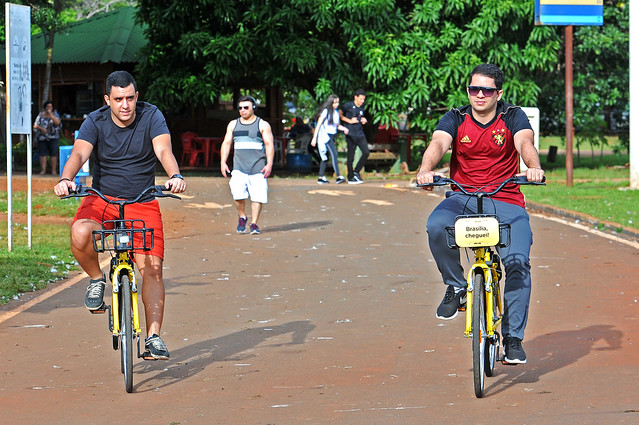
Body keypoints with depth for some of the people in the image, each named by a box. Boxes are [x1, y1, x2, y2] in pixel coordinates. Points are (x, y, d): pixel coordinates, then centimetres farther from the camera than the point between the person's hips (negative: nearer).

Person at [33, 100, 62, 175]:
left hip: (53, 137, -1)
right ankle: (43, 170, 1)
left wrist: (50, 114, -14)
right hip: (42, 137, 1)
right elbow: (35, 126, 5)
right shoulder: (41, 115, 9)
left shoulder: (55, 114, 6)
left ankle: (54, 170, -2)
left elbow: (57, 123, -12)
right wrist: (41, 128, -14)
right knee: (42, 154, -2)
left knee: (53, 154, -6)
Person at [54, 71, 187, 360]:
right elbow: (79, 153, -21)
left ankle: (153, 337, -6)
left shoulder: (151, 116, -7)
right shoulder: (95, 122, -6)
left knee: (152, 268, -13)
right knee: (80, 233, -33)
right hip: (102, 199, 0)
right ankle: (96, 280, -3)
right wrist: (66, 179, -43)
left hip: (142, 204, 0)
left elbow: (163, 150, -22)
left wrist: (175, 176, -43)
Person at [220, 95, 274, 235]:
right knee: (237, 194, -16)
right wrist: (223, 162, 4)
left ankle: (254, 224, 4)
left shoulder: (262, 125, 5)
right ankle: (242, 217, 7)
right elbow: (226, 143, 16)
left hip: (258, 167, -2)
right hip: (239, 167, 2)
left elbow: (269, 145, 0)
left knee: (257, 196, -7)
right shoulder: (233, 125, 15)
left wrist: (269, 164, -12)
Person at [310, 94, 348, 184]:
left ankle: (321, 178, 16)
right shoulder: (326, 111, -10)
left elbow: (337, 125, 21)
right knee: (334, 154, -20)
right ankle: (338, 177, -27)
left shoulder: (337, 112, 11)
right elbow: (318, 124, -9)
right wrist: (314, 138, -12)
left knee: (326, 157, 11)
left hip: (333, 136, 8)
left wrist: (344, 128, 0)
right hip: (325, 135, -8)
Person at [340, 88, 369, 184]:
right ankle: (350, 178, 8)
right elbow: (339, 115, 1)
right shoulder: (348, 105, -5)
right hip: (351, 134, -6)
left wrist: (363, 121, 6)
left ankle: (356, 172, 10)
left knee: (366, 152, -6)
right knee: (350, 156, -1)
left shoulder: (362, 107, 13)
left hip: (360, 134, 6)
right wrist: (349, 121, -9)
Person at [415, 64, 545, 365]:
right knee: (436, 226, -32)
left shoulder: (513, 117, 0)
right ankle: (456, 286, -7)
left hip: (506, 202, -1)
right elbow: (438, 143, -17)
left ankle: (513, 337, -8)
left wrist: (534, 167, -43)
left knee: (518, 262, -20)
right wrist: (426, 170, -40)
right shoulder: (455, 119, 2)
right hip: (463, 198, 1)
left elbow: (524, 143, -20)